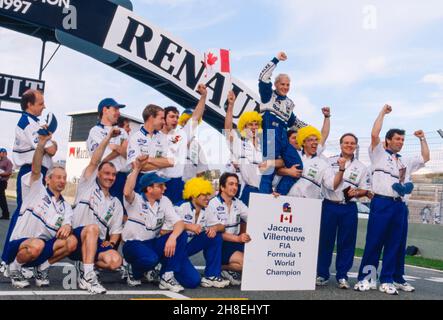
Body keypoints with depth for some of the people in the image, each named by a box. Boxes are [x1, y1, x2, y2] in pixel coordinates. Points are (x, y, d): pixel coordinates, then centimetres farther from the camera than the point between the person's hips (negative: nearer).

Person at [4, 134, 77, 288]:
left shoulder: (65, 206, 14)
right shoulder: (37, 191, 2)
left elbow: (68, 224, -2)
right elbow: (35, 170, -14)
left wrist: (67, 227, -27)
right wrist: (41, 145, -27)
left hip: (44, 248, 4)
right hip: (19, 245, -4)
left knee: (72, 241, -20)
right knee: (36, 245, -38)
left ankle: (42, 267, -1)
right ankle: (14, 267, -6)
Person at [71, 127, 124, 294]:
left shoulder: (116, 203, 20)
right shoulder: (88, 186, 10)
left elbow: (116, 230, 15)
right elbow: (94, 162, -4)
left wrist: (111, 242, -7)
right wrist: (108, 138, -8)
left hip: (97, 243, 4)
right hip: (76, 238, -3)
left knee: (115, 260, -27)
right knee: (93, 228, -38)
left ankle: (83, 265, -2)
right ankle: (87, 276, -33)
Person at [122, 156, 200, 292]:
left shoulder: (164, 201, 3)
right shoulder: (135, 200, -8)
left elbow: (179, 222, -10)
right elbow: (127, 192, -34)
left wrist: (172, 237, -30)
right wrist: (136, 169, -32)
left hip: (154, 244, 5)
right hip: (134, 245, -5)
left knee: (181, 234, -19)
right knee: (151, 259, -38)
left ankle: (167, 276, -17)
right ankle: (135, 274, -1)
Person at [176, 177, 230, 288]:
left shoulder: (205, 211, 3)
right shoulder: (181, 208, -20)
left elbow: (221, 226, 2)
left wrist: (215, 228, -22)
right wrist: (187, 226, -40)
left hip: (190, 245, 7)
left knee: (216, 237, -8)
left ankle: (211, 276, -6)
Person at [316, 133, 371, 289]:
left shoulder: (362, 167, 9)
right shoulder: (330, 162, 3)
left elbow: (366, 190, 9)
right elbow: (331, 185, -7)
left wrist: (357, 192, -12)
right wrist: (341, 169, -17)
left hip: (349, 208, 2)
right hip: (329, 206, -1)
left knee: (347, 242, 4)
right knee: (325, 241, 3)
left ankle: (342, 276, 14)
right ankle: (321, 274, 14)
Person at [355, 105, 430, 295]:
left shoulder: (406, 162, 25)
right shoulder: (378, 154, 7)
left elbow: (426, 158, 32)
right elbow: (374, 134, -6)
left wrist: (422, 139, 27)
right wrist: (383, 112, 1)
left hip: (400, 206, 6)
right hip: (381, 203, -6)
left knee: (396, 244, 7)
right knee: (374, 242, -6)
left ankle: (390, 280, 14)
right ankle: (365, 278, -2)